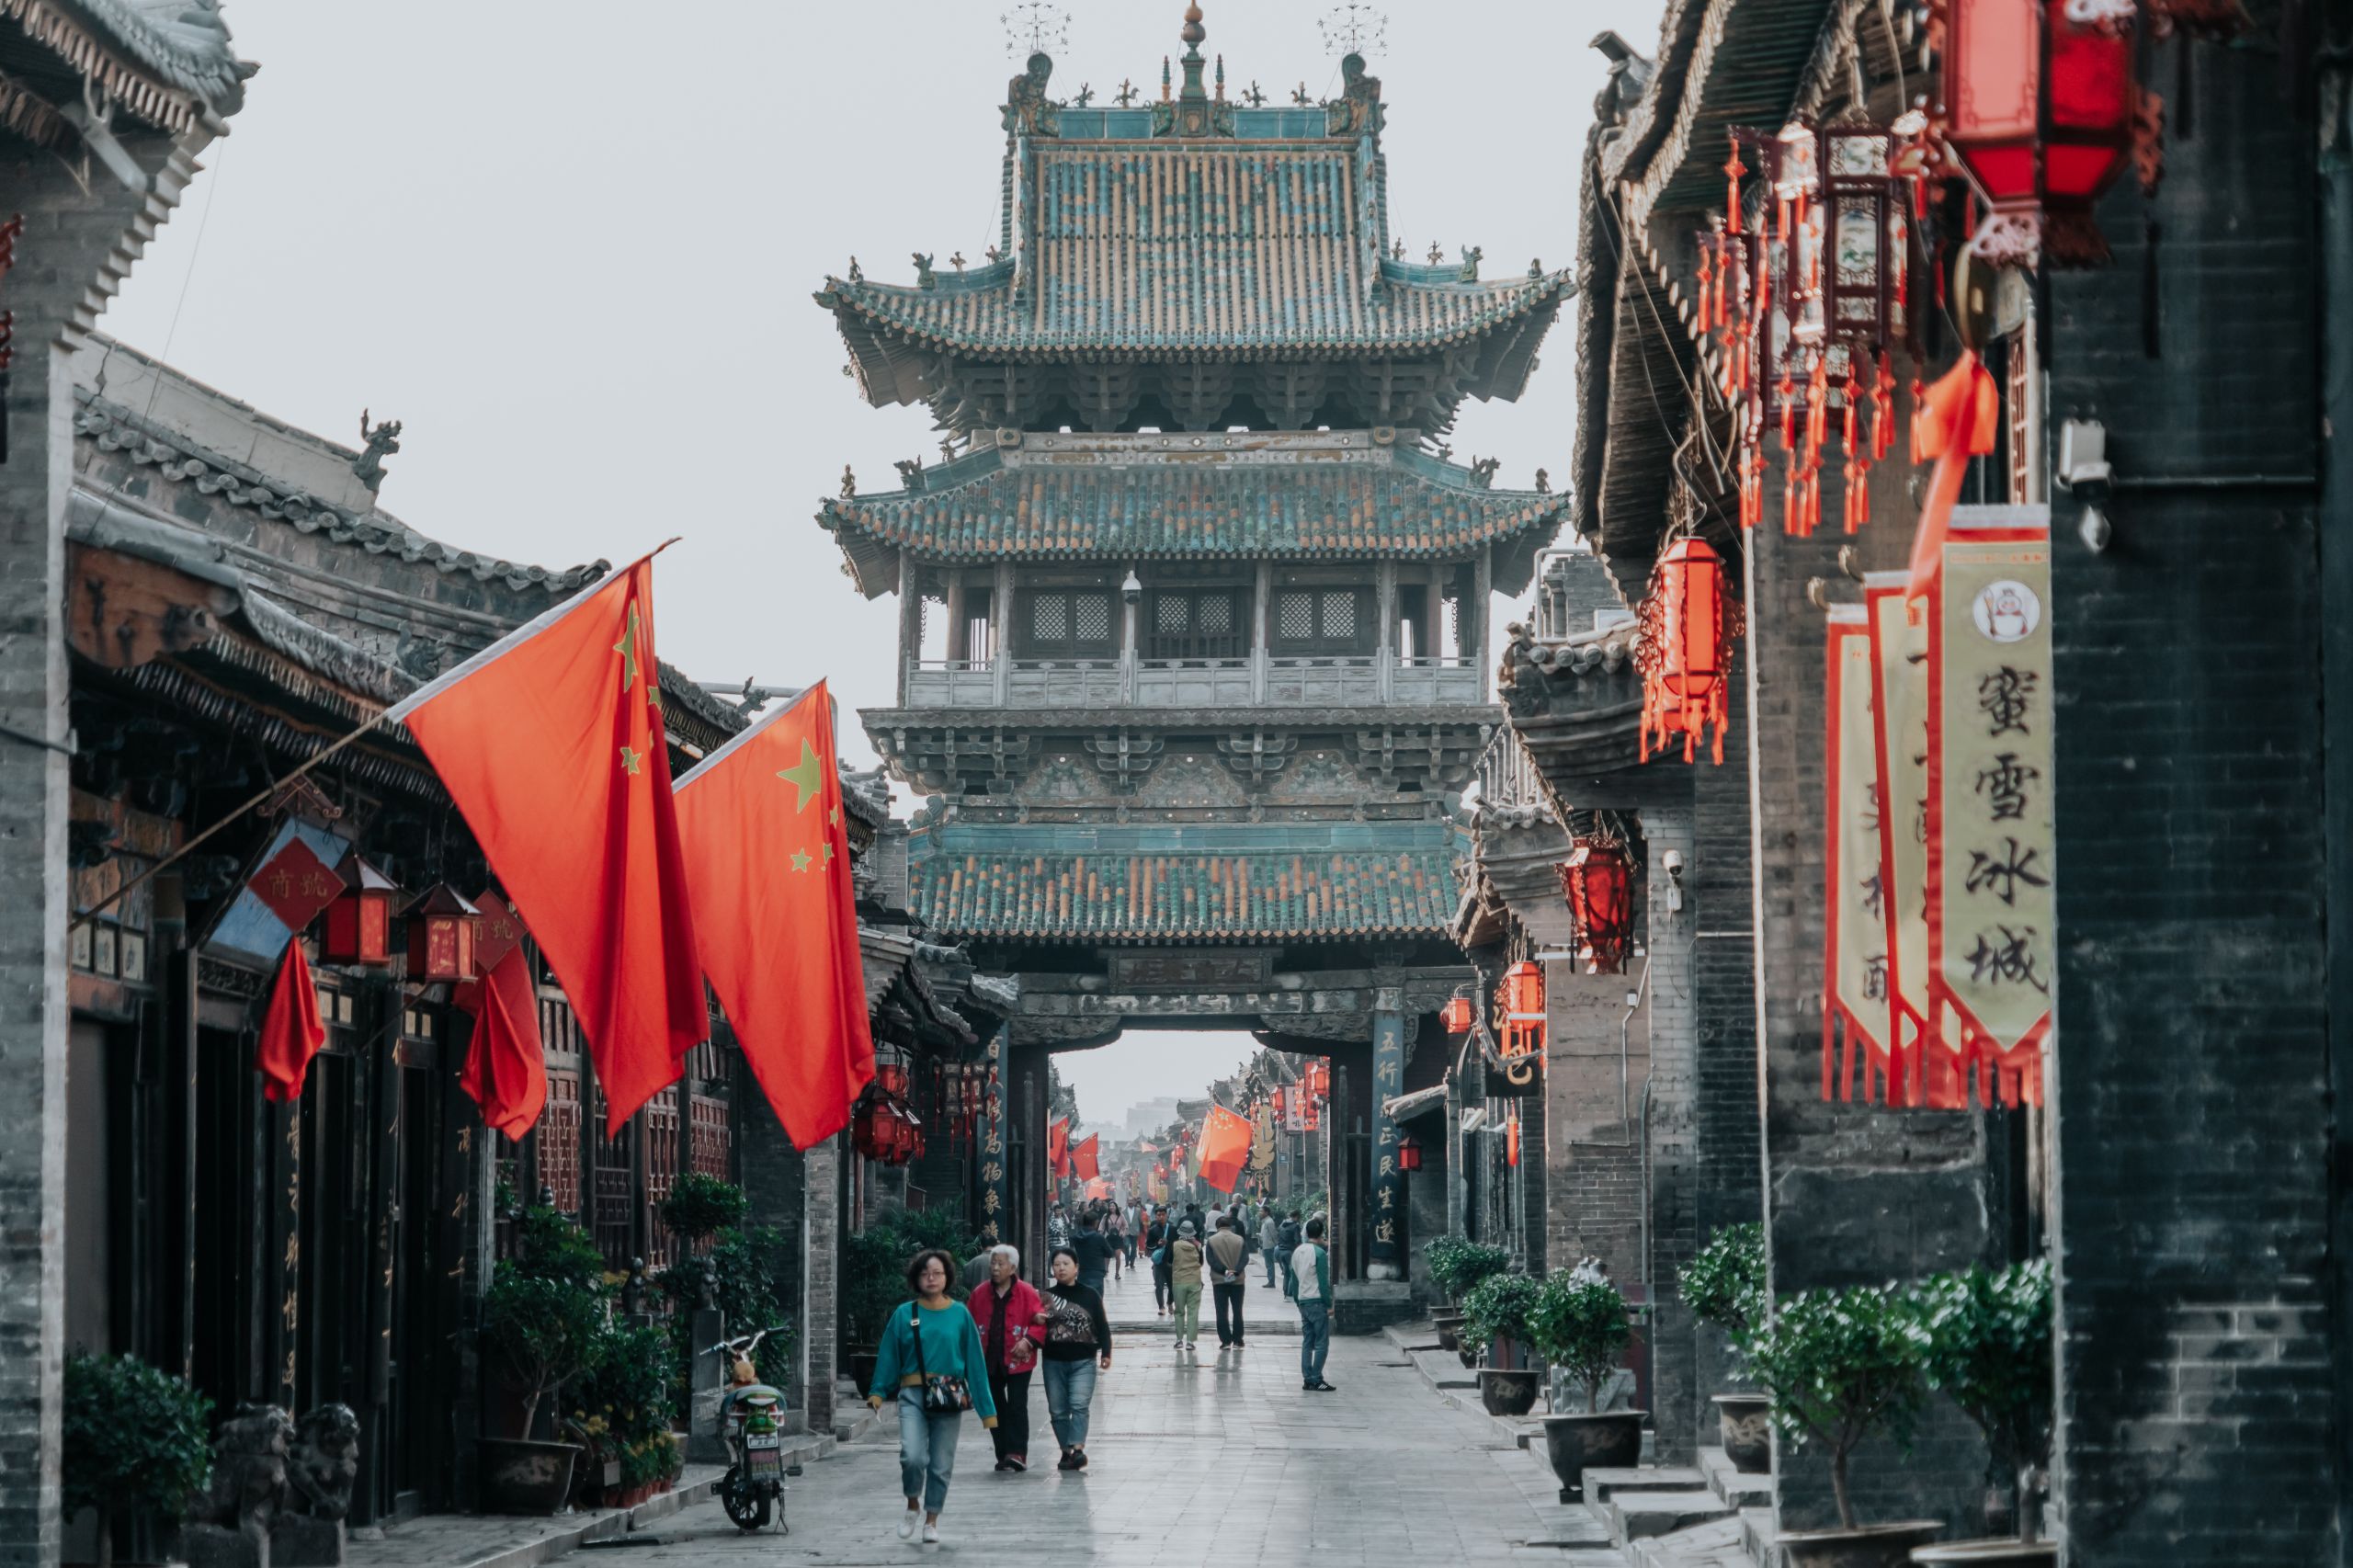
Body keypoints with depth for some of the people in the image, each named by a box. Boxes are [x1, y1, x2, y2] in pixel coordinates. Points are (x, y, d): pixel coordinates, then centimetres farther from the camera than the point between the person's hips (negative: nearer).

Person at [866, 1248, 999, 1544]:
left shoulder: (960, 1314, 3)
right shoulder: (904, 1314, 2)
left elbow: (975, 1359, 5)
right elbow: (889, 1355, 7)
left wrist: (987, 1408, 3)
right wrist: (878, 1392, 0)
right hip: (913, 1395, -1)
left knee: (941, 1464, 5)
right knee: (913, 1456, -17)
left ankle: (931, 1521, 21)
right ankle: (913, 1505, 10)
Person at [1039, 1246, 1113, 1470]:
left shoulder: (1090, 1296, 4)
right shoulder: (1046, 1296, 8)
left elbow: (1102, 1326, 5)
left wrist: (1106, 1353, -3)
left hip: (1083, 1361, -3)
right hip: (1054, 1361, 3)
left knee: (1079, 1405, -17)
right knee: (1058, 1410, 5)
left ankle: (1077, 1448, -26)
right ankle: (1067, 1451, 15)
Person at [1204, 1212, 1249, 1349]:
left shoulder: (1212, 1241, -3)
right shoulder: (1239, 1240, 0)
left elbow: (1211, 1260, -10)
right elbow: (1245, 1259, -8)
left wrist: (1224, 1271, -14)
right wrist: (1235, 1271, -14)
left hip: (1219, 1281, -1)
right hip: (1238, 1280, 1)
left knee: (1221, 1312, 3)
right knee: (1237, 1311, 8)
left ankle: (1225, 1341, -3)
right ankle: (1237, 1341, 8)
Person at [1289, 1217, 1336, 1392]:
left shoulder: (1297, 1252, 10)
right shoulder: (1319, 1253, -13)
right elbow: (1323, 1282, -15)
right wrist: (1329, 1305, -9)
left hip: (1303, 1303, 8)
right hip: (1317, 1302, -8)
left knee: (1307, 1343, 10)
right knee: (1321, 1343, -4)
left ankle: (1307, 1379, 9)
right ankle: (1316, 1380, -8)